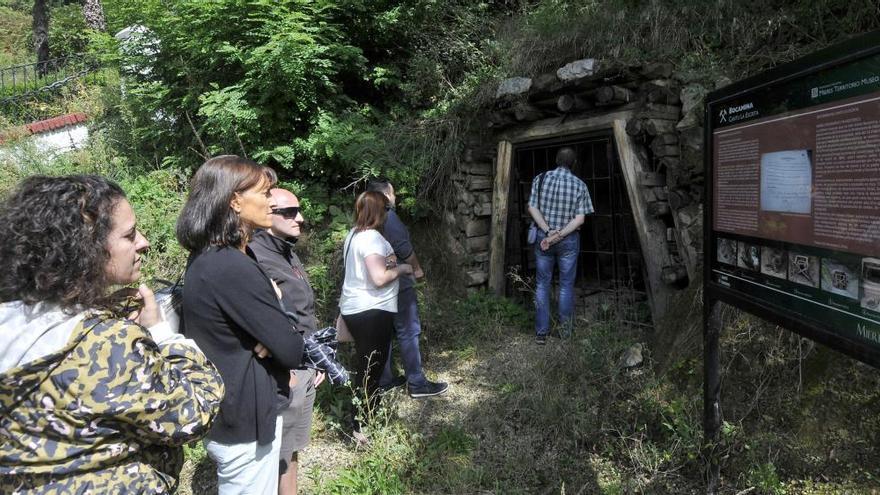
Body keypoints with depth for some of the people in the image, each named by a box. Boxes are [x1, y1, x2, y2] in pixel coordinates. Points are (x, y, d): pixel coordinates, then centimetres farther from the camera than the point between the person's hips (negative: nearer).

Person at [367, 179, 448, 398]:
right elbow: (403, 248, -20)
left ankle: (383, 380, 21)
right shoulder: (388, 216, -15)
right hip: (398, 284, -9)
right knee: (408, 332, -3)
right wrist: (417, 268, -5)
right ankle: (417, 383, 1)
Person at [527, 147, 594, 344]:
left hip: (542, 237, 1)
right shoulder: (579, 185, -4)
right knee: (566, 284, 11)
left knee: (542, 284, 7)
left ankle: (541, 332, 7)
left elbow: (532, 208, -8)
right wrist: (559, 235, -14)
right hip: (569, 240, -1)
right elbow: (580, 218, -11)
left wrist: (548, 232, -12)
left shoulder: (540, 179, -2)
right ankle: (565, 325, 15)